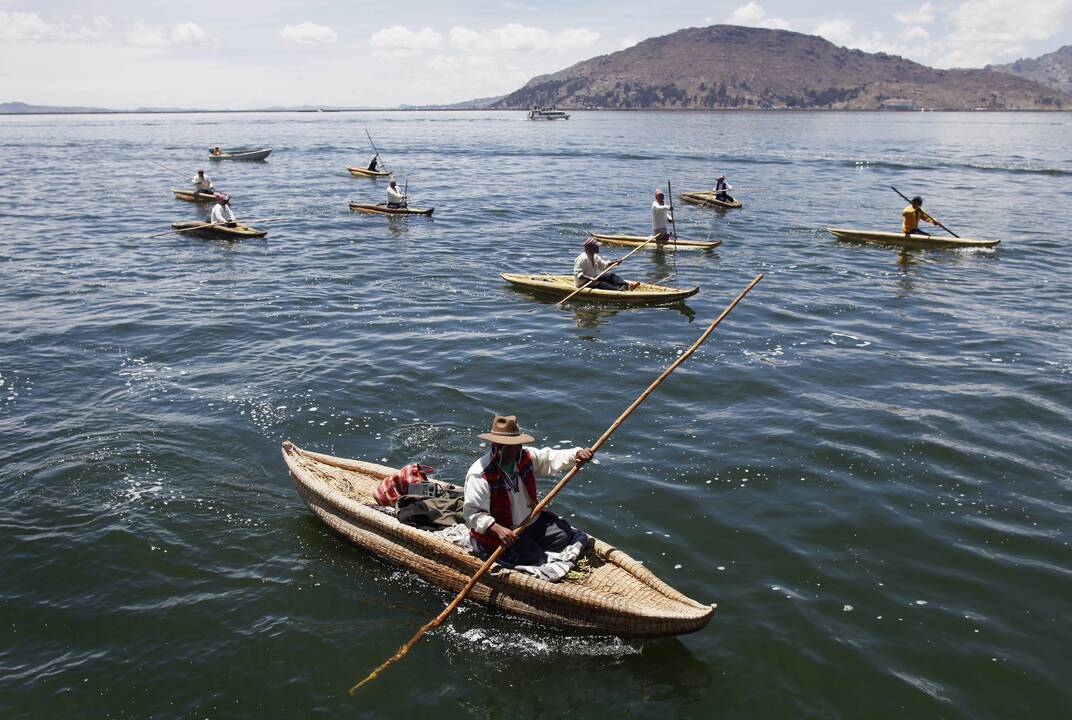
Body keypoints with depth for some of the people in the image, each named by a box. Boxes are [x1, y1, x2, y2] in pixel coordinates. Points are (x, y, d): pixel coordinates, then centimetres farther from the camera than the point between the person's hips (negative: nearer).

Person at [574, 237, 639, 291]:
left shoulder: (595, 256, 8)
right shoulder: (582, 258, -21)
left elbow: (604, 265, 13)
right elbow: (577, 274, -26)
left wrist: (615, 262, -2)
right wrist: (589, 278, -37)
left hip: (593, 278, 9)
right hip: (583, 283, -9)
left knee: (610, 275, -7)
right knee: (599, 284, -31)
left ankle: (627, 285, -28)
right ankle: (619, 289, -50)